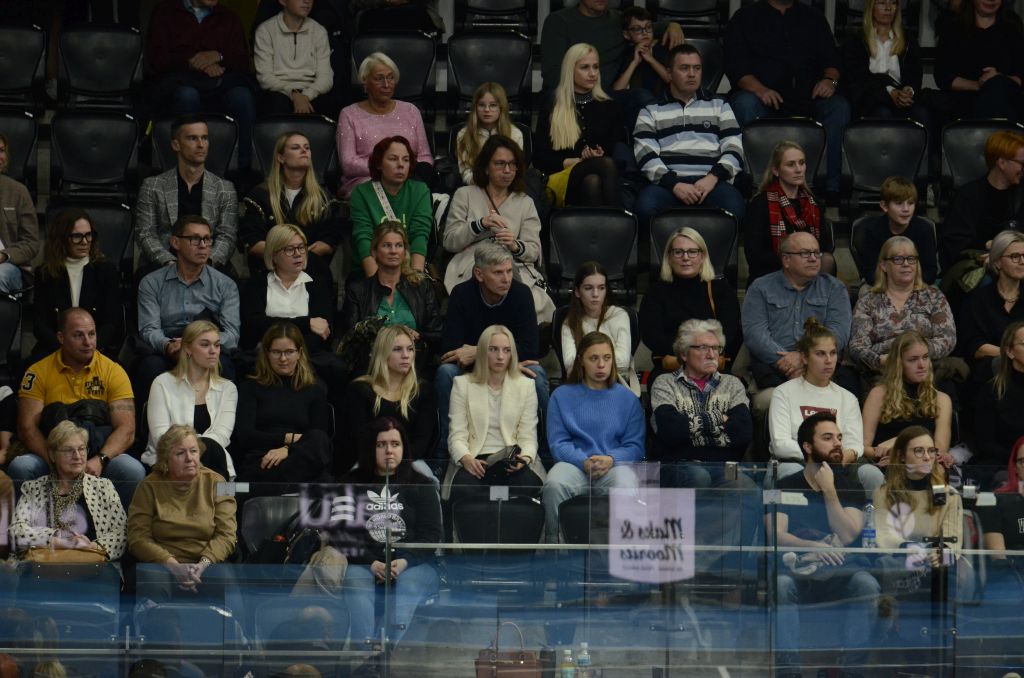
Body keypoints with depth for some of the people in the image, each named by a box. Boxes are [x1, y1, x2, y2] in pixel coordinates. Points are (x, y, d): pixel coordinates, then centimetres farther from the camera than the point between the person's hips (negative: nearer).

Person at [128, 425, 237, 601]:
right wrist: (174, 565, -16)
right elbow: (138, 537, -2)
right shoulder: (150, 486, 5)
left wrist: (203, 564, -17)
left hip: (206, 565, 1)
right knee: (152, 580, -35)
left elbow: (226, 535, 1)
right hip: (163, 564, -1)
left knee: (224, 579, -33)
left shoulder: (216, 483, 8)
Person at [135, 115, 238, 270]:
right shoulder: (152, 187, 8)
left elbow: (227, 237, 3)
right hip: (160, 271, -1)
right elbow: (145, 234, 2)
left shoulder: (225, 189, 11)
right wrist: (169, 263, -16)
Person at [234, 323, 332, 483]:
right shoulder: (251, 387, 19)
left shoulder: (316, 389, 21)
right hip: (260, 464, -3)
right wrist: (289, 438, -1)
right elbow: (243, 436, 6)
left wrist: (287, 449, -12)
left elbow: (320, 438, 8)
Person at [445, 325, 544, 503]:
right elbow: (457, 435, 5)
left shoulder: (525, 386, 15)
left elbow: (528, 436, 9)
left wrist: (525, 458, -15)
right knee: (464, 489, -37)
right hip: (475, 461, -1)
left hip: (513, 463, 1)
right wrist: (466, 458, -18)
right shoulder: (462, 384, 13)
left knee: (527, 483, -36)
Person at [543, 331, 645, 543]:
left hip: (615, 464, 0)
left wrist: (610, 459, -14)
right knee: (555, 484, -36)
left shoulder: (627, 398, 16)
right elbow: (558, 443, 5)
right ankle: (554, 547, -24)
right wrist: (584, 462, -14)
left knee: (627, 487, -37)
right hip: (575, 465, 0)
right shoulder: (562, 396, 14)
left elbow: (635, 446, 8)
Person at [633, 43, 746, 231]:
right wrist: (674, 184, -13)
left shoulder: (719, 107, 25)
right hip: (668, 182, -1)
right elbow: (646, 156, 5)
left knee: (733, 207, -36)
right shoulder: (651, 112, 20)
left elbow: (734, 150, 13)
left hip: (711, 181, 1)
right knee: (646, 207, -37)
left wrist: (713, 177, -8)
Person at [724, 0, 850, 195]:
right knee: (745, 104, -35)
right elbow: (735, 65, 0)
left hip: (808, 98, 2)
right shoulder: (745, 17, 12)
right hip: (763, 97, -2)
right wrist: (758, 89, -20)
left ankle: (833, 186, -28)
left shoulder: (813, 18, 22)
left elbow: (832, 60, 16)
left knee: (839, 106, -26)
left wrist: (830, 80, -9)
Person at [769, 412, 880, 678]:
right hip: (797, 568, -1)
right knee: (780, 585, -36)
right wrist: (813, 547, -23)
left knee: (867, 584, -33)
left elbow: (847, 536, -2)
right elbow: (776, 535, -5)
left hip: (840, 571, 1)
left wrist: (829, 490, -8)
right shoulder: (785, 487, 10)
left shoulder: (850, 487, 13)